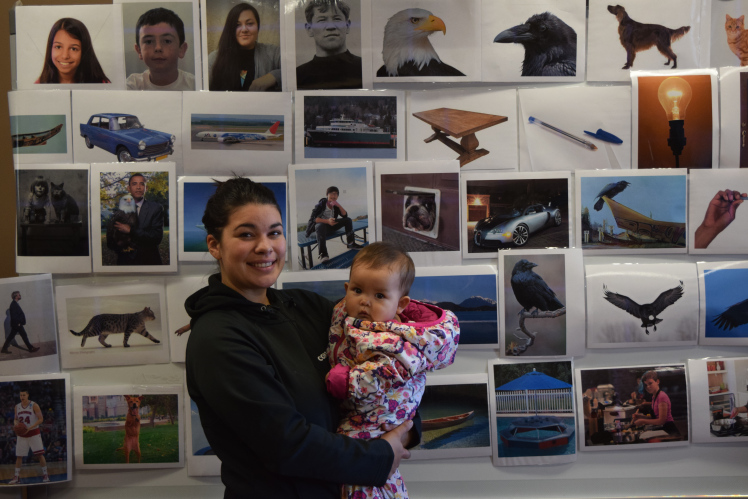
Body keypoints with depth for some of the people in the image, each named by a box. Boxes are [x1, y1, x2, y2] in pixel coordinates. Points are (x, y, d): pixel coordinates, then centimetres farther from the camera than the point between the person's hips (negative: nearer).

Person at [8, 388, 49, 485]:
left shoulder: (34, 406, -9)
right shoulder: (17, 407, 5)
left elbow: (40, 419, -11)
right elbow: (16, 419, 15)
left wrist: (30, 428, -21)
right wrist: (16, 423, -9)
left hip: (34, 433, -4)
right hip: (21, 435, 4)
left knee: (40, 454, -6)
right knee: (19, 456, 3)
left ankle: (45, 475, 1)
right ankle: (16, 477, 12)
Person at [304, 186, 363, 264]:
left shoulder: (335, 206, 5)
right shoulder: (321, 204, -14)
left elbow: (345, 215, 1)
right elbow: (313, 218, -23)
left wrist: (339, 206, -15)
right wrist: (327, 221, -35)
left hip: (331, 226, 7)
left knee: (348, 220, -1)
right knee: (320, 226, -43)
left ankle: (351, 243, 4)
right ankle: (323, 253, -50)